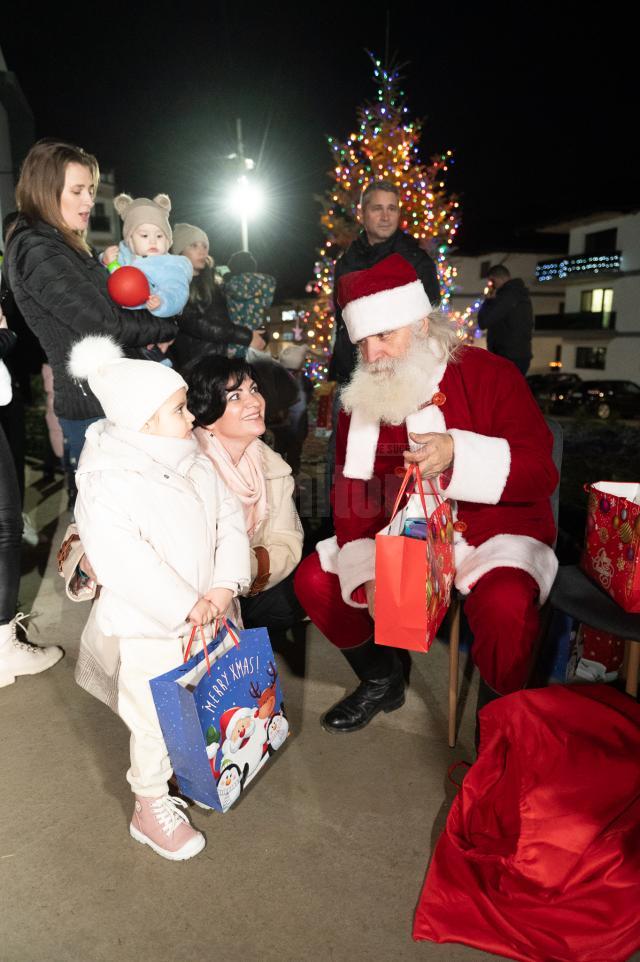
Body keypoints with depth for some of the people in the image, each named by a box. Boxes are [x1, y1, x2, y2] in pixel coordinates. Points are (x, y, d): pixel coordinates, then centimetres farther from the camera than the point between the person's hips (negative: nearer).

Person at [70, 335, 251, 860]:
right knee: (157, 721, 9)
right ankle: (152, 810, 32)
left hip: (207, 615, 7)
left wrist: (225, 585, -15)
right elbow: (124, 564, -29)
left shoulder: (195, 463, -2)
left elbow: (230, 520, -2)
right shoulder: (105, 485, -24)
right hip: (148, 630, -6)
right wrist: (185, 607, -25)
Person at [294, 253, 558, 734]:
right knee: (315, 578, -7)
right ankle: (383, 681, 17)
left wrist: (457, 454, -32)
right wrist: (367, 578, -18)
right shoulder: (362, 401, 1)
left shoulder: (491, 375, -11)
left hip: (495, 534, -4)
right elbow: (353, 499, -2)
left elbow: (541, 472, -15)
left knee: (505, 604, -35)